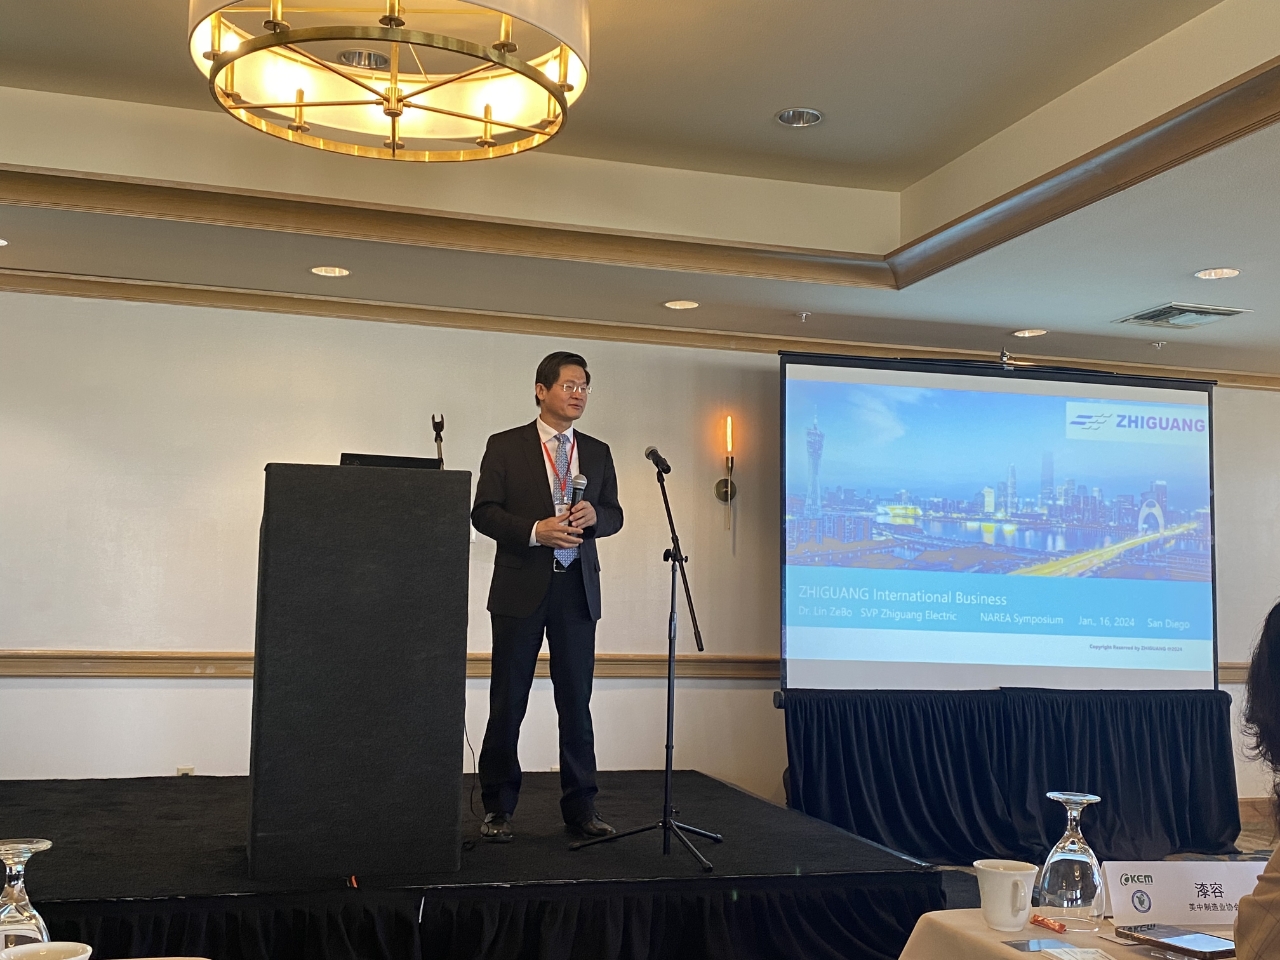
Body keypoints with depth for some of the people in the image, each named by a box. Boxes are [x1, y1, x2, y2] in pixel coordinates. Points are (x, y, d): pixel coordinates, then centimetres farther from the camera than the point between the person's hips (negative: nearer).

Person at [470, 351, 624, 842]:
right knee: (508, 702, 3)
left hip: (577, 589, 3)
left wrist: (595, 515, -8)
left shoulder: (597, 452, 13)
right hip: (521, 588, -3)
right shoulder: (505, 446, 2)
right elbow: (483, 512, -4)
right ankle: (497, 808, 14)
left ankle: (580, 808, 14)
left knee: (576, 703, 5)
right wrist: (535, 530, -18)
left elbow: (615, 515, 15)